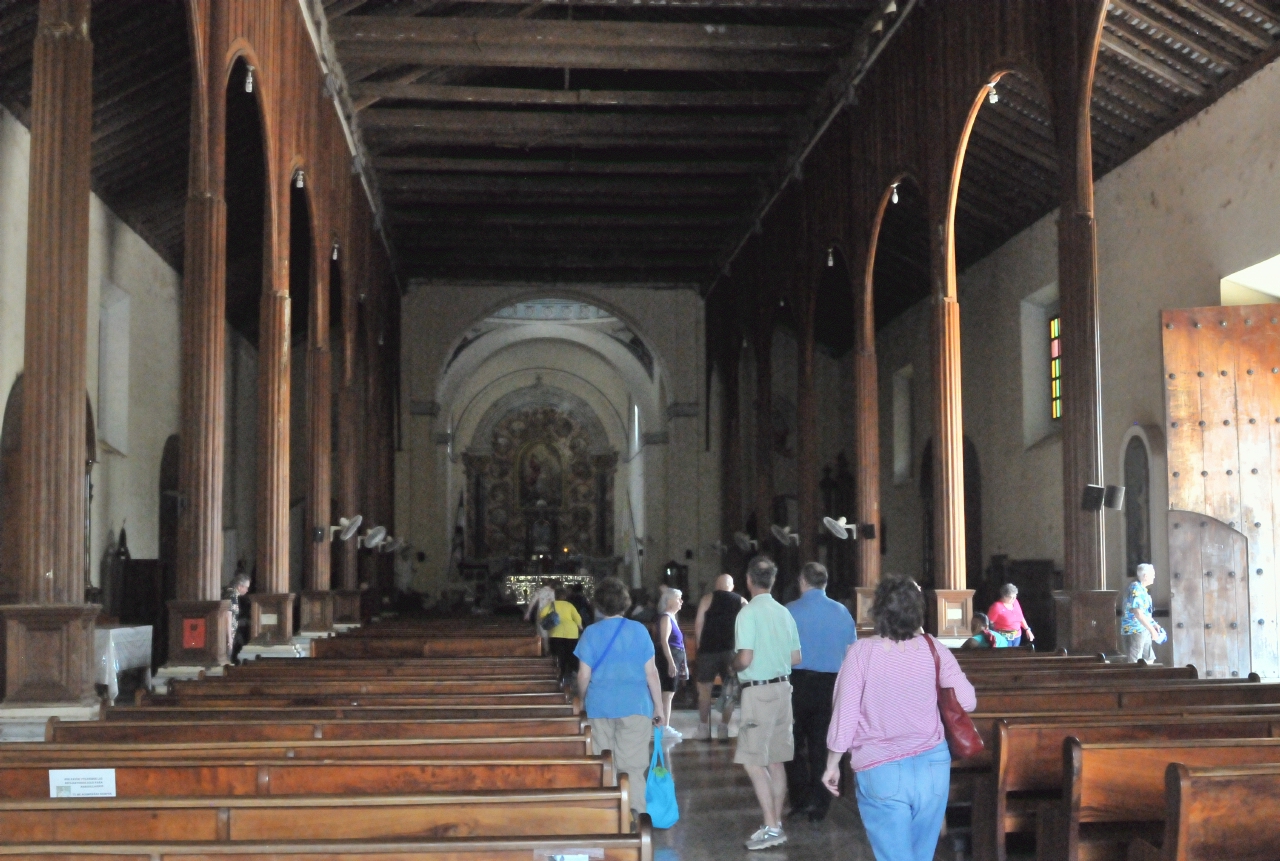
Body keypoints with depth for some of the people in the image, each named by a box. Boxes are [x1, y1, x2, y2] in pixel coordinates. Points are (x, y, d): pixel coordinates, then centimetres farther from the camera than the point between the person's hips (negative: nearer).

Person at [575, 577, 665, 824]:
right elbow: (651, 673, -2)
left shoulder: (591, 633, 0)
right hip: (634, 706, -1)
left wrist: (584, 701, 19)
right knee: (632, 767, 2)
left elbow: (584, 676, 2)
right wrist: (658, 707, 6)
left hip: (600, 708, 1)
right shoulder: (639, 630, -1)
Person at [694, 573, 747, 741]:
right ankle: (724, 728, 7)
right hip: (731, 651, 2)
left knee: (705, 688, 6)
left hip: (709, 649, -2)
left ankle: (704, 728, 4)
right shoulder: (742, 602, 9)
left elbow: (698, 624, -2)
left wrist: (699, 645, 6)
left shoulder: (708, 598, 4)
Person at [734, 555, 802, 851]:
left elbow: (745, 659, -20)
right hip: (782, 688, 7)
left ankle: (771, 828, -7)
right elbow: (796, 657, 10)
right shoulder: (783, 612, 7)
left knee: (753, 761, -4)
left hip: (758, 691, -7)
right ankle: (776, 823, 20)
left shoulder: (748, 613, -14)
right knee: (775, 760, 13)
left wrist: (734, 664, 0)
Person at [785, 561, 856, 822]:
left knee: (796, 742, 12)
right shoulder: (841, 612, 1)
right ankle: (819, 806, 12)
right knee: (822, 745, 9)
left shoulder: (790, 611, -9)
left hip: (798, 681, -2)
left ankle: (800, 799, 7)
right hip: (831, 683, 3)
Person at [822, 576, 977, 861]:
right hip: (933, 765, 4)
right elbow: (967, 701, 3)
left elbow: (844, 714, -9)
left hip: (881, 772, -3)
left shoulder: (862, 651, -11)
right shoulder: (933, 649, -3)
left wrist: (832, 764, 3)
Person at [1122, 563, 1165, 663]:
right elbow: (1138, 614, -25)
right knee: (1134, 663, -8)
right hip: (1134, 631, -10)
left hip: (1143, 631, 10)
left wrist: (1154, 624, 14)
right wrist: (1152, 630, -22)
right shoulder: (1136, 589, -18)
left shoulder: (1142, 589, 14)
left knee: (1149, 659, 15)